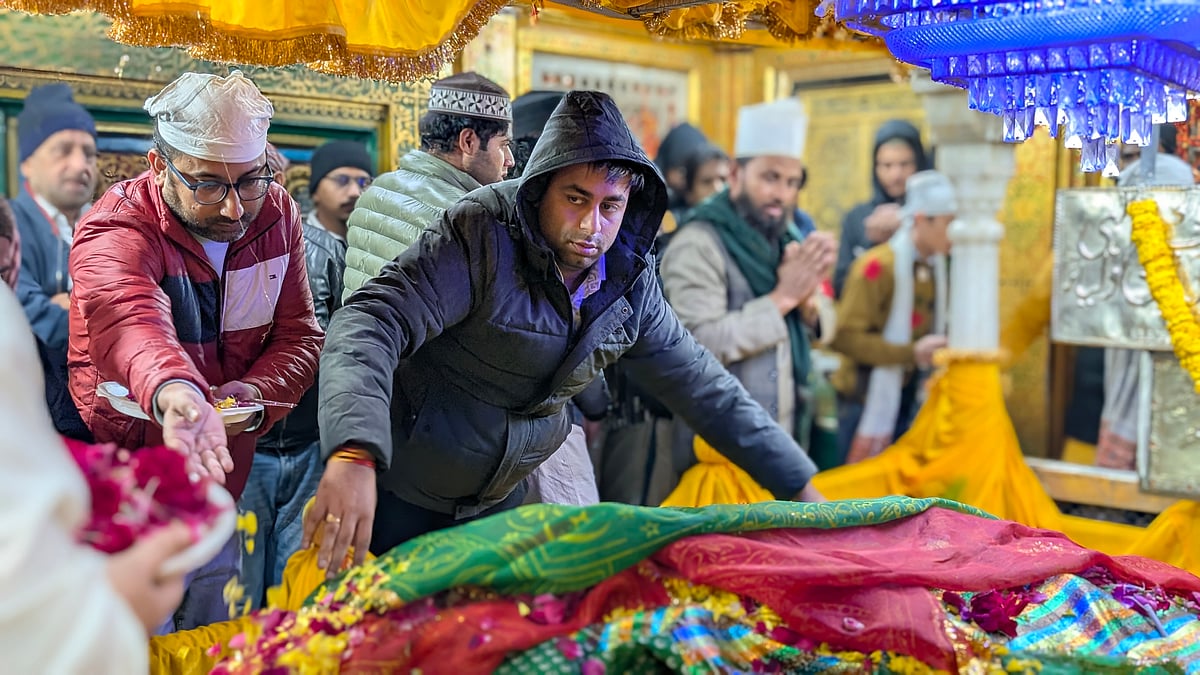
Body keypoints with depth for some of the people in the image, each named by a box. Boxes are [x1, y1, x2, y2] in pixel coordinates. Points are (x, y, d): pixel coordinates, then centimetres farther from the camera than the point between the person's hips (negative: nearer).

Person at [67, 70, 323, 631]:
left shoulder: (276, 214, -4)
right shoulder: (115, 233, -22)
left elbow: (299, 334, 0)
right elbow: (132, 322, -44)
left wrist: (258, 392, -21)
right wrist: (175, 394, -66)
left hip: (218, 479, 5)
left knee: (214, 641, 16)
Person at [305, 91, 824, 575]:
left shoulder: (629, 281, -6)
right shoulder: (481, 238, -25)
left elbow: (702, 386, 2)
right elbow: (370, 325, -36)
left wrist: (800, 487, 2)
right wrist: (353, 454, -55)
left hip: (500, 499, 5)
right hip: (400, 496, -5)